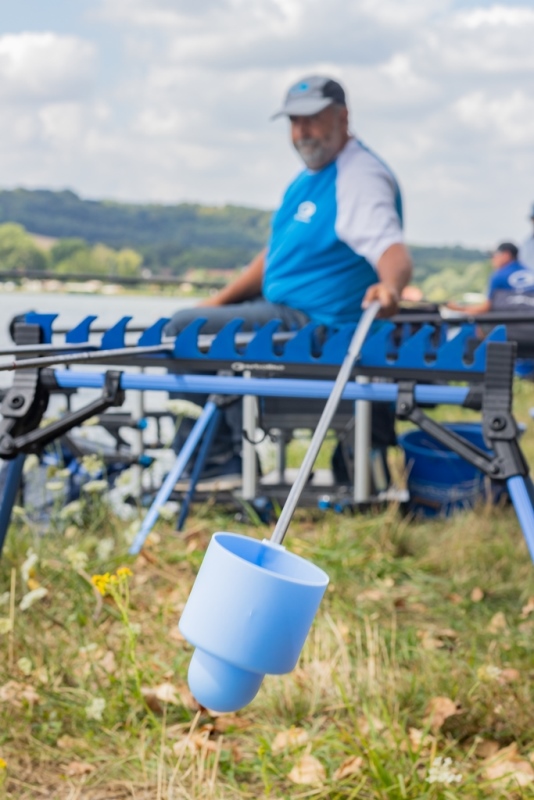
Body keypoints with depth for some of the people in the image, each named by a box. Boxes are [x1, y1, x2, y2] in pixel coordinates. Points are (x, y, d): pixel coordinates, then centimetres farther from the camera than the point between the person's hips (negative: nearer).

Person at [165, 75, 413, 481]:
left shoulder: (361, 175, -17)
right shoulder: (308, 179, 15)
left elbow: (393, 252, -32)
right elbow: (276, 254, 21)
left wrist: (389, 286, -56)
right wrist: (217, 303, 14)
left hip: (310, 323, -11)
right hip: (279, 307, 11)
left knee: (182, 327, -15)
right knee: (198, 317, 21)